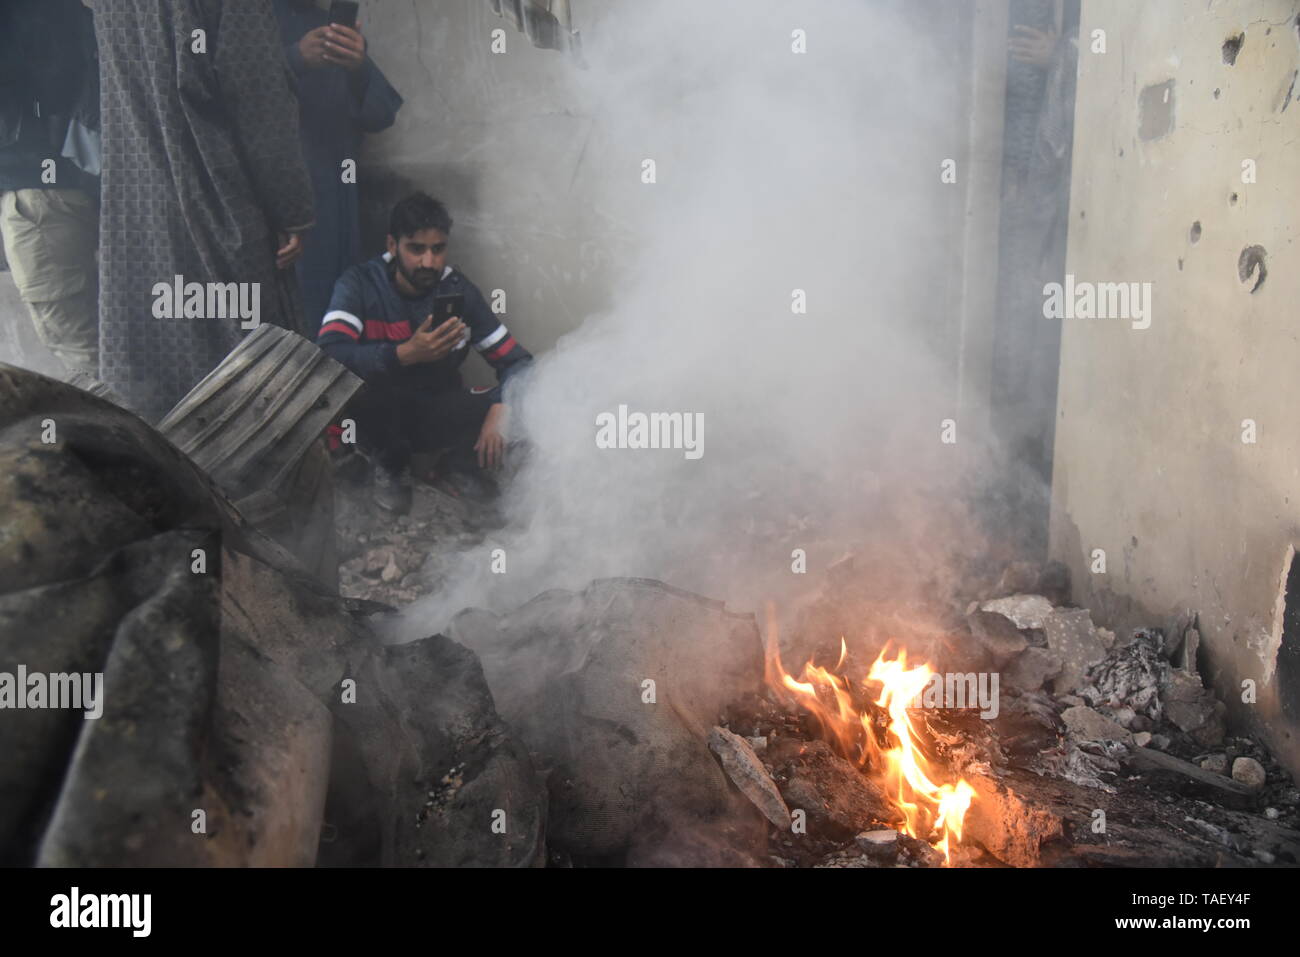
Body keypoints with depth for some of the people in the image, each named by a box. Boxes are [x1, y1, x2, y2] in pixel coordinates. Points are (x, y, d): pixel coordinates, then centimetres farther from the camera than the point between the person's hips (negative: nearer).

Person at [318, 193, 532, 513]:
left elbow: (516, 359, -9)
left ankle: (461, 462, 6)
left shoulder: (459, 290, -8)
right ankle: (390, 464, -7)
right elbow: (328, 354, -32)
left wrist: (500, 411, -29)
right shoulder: (360, 284, -15)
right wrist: (406, 354, -44)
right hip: (378, 417, -1)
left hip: (438, 415, 2)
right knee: (360, 380, -37)